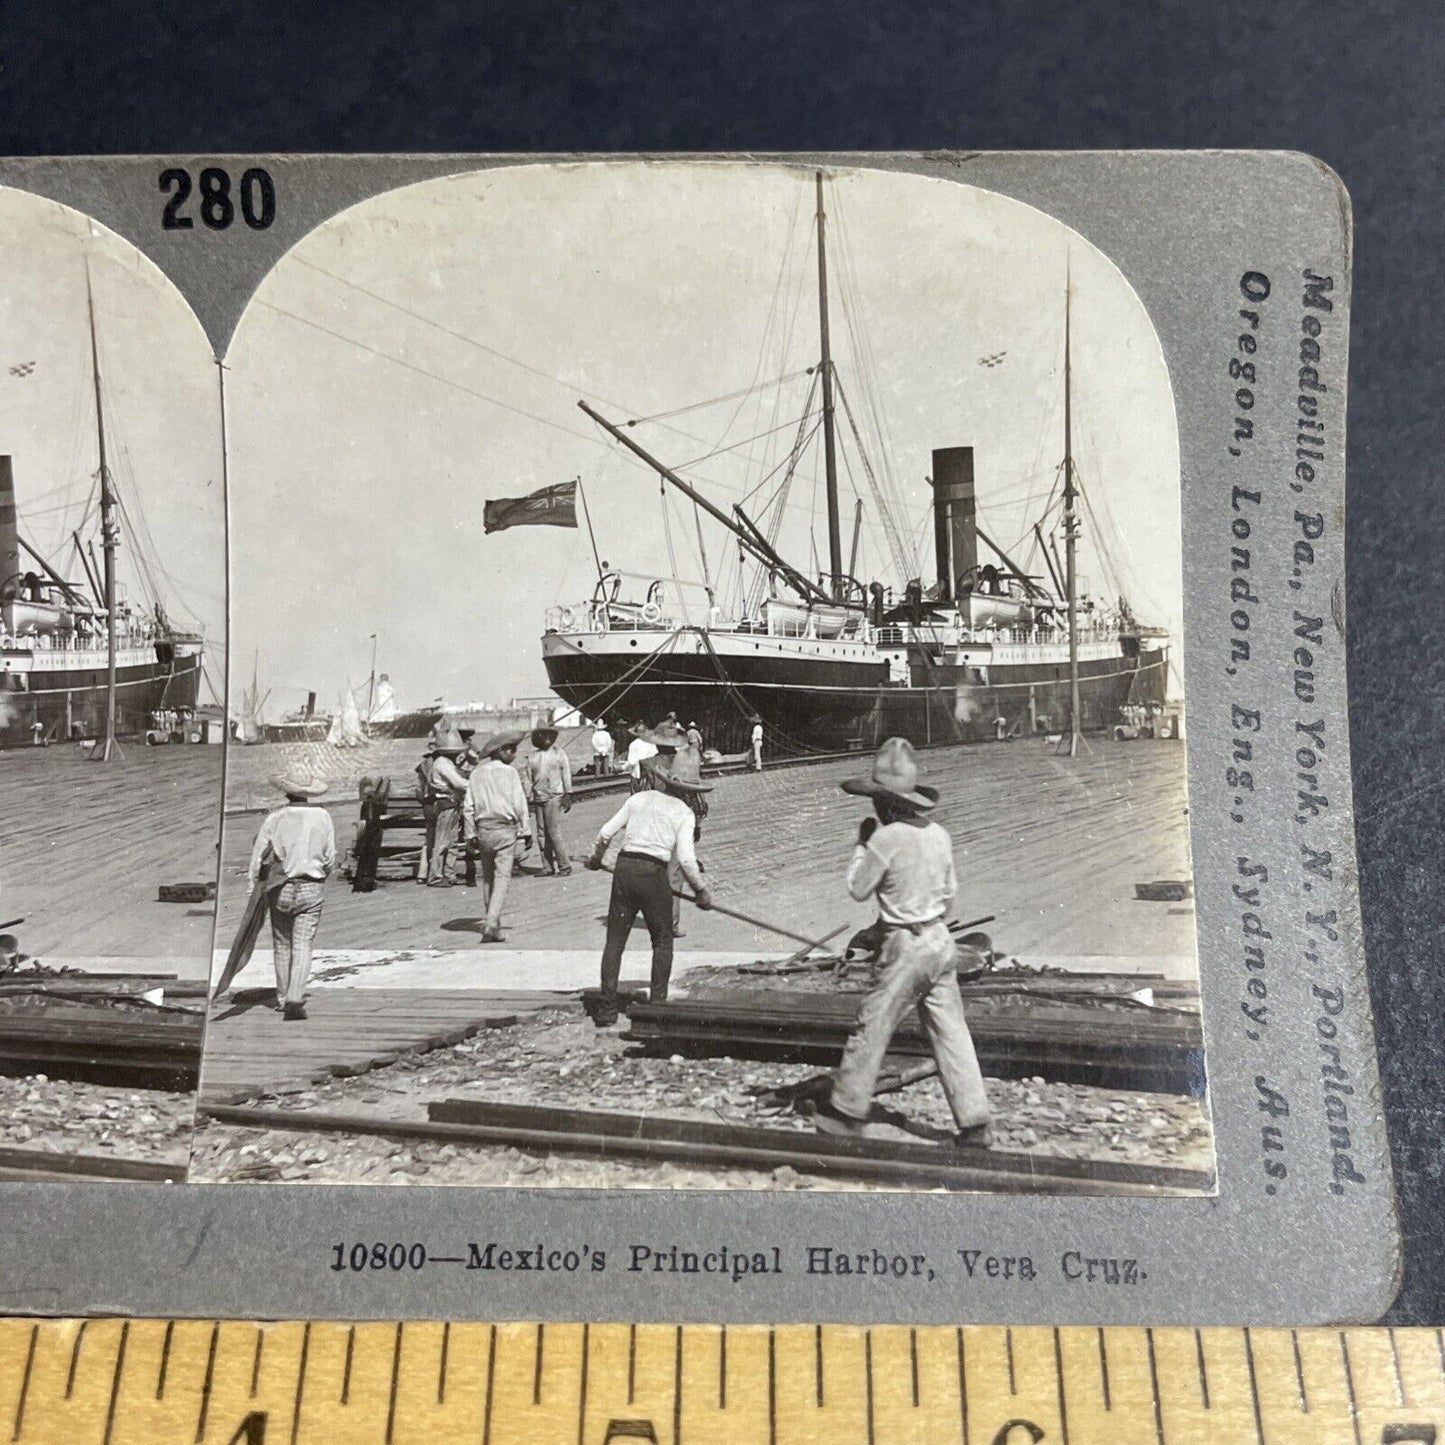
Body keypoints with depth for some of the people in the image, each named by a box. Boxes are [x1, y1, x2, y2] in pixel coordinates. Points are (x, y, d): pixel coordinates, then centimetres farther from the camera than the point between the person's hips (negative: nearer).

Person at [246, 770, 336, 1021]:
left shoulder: (274, 818, -2)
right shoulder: (323, 817, 0)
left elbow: (258, 853, -3)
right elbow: (330, 857, 3)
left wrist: (252, 882, 4)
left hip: (279, 888, 1)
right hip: (311, 887, -1)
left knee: (282, 944, 15)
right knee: (303, 945, -3)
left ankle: (283, 998, 26)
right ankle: (295, 999, -17)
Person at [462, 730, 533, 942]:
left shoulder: (476, 775, 7)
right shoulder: (510, 773, -5)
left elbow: (468, 807, 6)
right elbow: (519, 804, -8)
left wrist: (470, 835, 11)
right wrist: (526, 831, -1)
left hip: (483, 829, 5)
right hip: (505, 829, -5)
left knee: (487, 877, 14)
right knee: (502, 876, -5)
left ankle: (492, 924, 19)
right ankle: (492, 922, -17)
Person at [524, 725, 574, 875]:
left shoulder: (559, 753, 3)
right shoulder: (532, 756, 11)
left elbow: (566, 774, 2)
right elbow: (528, 779, 14)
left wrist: (568, 795, -4)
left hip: (554, 797, -4)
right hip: (538, 799, 4)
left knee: (554, 833, -12)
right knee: (542, 835, 4)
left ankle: (565, 866, -5)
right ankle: (548, 867, 10)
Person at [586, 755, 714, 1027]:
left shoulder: (637, 799, 11)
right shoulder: (683, 811, 4)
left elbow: (605, 833, 10)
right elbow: (685, 859, -7)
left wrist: (596, 858, 29)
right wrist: (701, 890, 5)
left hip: (624, 868, 2)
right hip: (653, 873, -2)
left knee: (615, 940, 8)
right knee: (662, 941, 15)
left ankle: (606, 1009, 7)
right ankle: (657, 1003, 11)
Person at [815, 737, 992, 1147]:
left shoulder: (886, 838, -17)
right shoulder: (939, 834, 4)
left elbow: (858, 889, -5)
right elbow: (950, 890, 13)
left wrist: (862, 843, 5)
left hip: (906, 945, -7)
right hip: (941, 938, 7)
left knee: (871, 1028, 6)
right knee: (951, 1033, 9)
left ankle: (846, 1111, 17)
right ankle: (974, 1123, 10)